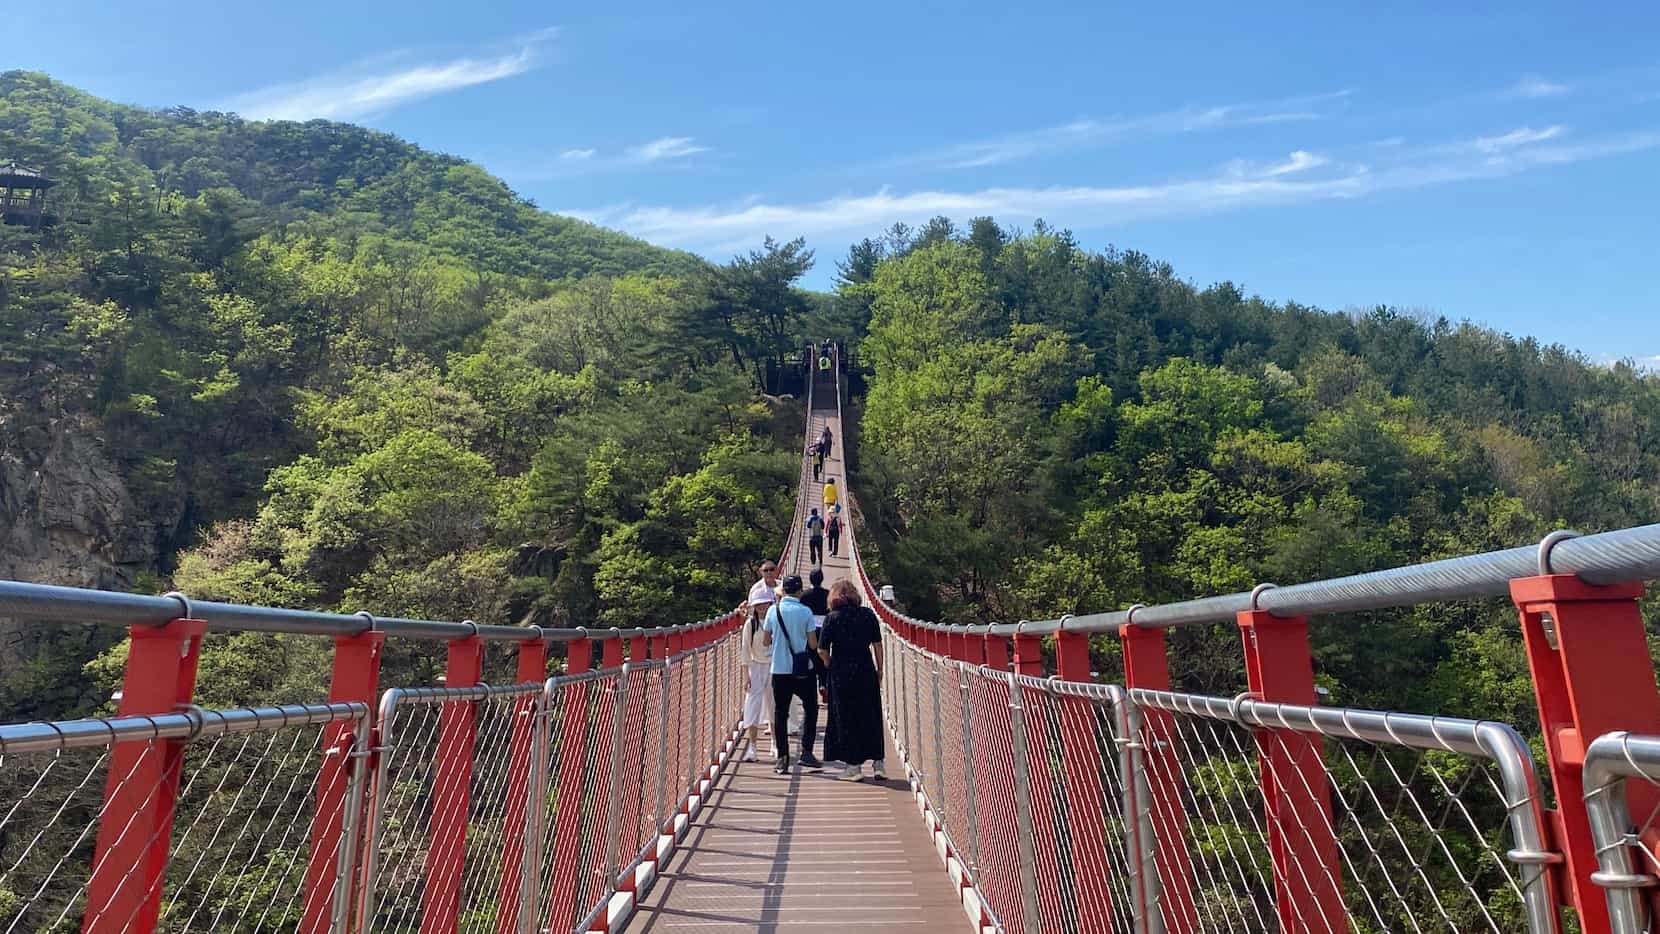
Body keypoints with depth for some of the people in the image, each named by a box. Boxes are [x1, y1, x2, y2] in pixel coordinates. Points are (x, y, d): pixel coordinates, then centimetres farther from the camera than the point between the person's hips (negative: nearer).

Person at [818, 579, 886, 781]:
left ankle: (854, 766, 11)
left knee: (846, 718, 8)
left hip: (841, 673, -2)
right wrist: (879, 670, 10)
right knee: (871, 716, 12)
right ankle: (878, 762, 15)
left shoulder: (832, 618, -6)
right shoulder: (868, 614, 0)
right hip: (866, 670, 2)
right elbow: (877, 645, 1)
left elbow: (822, 650, -7)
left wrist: (831, 665, 11)